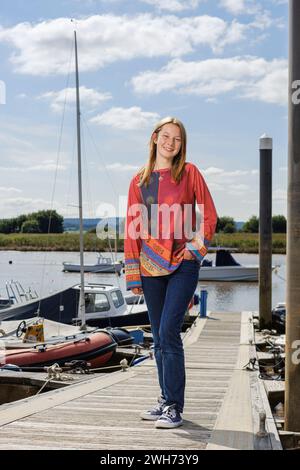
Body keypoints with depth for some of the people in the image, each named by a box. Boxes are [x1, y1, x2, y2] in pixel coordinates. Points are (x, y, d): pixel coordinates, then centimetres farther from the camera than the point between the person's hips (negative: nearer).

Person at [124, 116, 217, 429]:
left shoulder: (189, 173, 3)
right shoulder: (140, 180, 10)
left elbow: (209, 215, 4)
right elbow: (132, 227, 9)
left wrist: (197, 248, -8)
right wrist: (132, 273, 5)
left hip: (182, 264, -4)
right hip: (151, 266, 4)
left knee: (168, 332, -13)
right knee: (159, 337, 10)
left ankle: (174, 407, -6)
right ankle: (166, 399, 21)